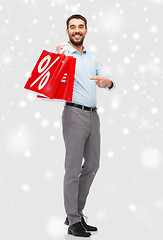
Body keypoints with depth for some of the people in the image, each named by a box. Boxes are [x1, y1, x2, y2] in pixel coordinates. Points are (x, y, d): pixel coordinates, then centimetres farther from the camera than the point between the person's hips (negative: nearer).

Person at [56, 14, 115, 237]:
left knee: (92, 165, 10)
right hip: (74, 113, -7)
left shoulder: (93, 58, 19)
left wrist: (106, 81, -14)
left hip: (93, 115, 7)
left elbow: (109, 81, 10)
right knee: (74, 167, -5)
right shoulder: (62, 54, 1)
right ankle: (74, 221, 3)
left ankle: (76, 212, 23)